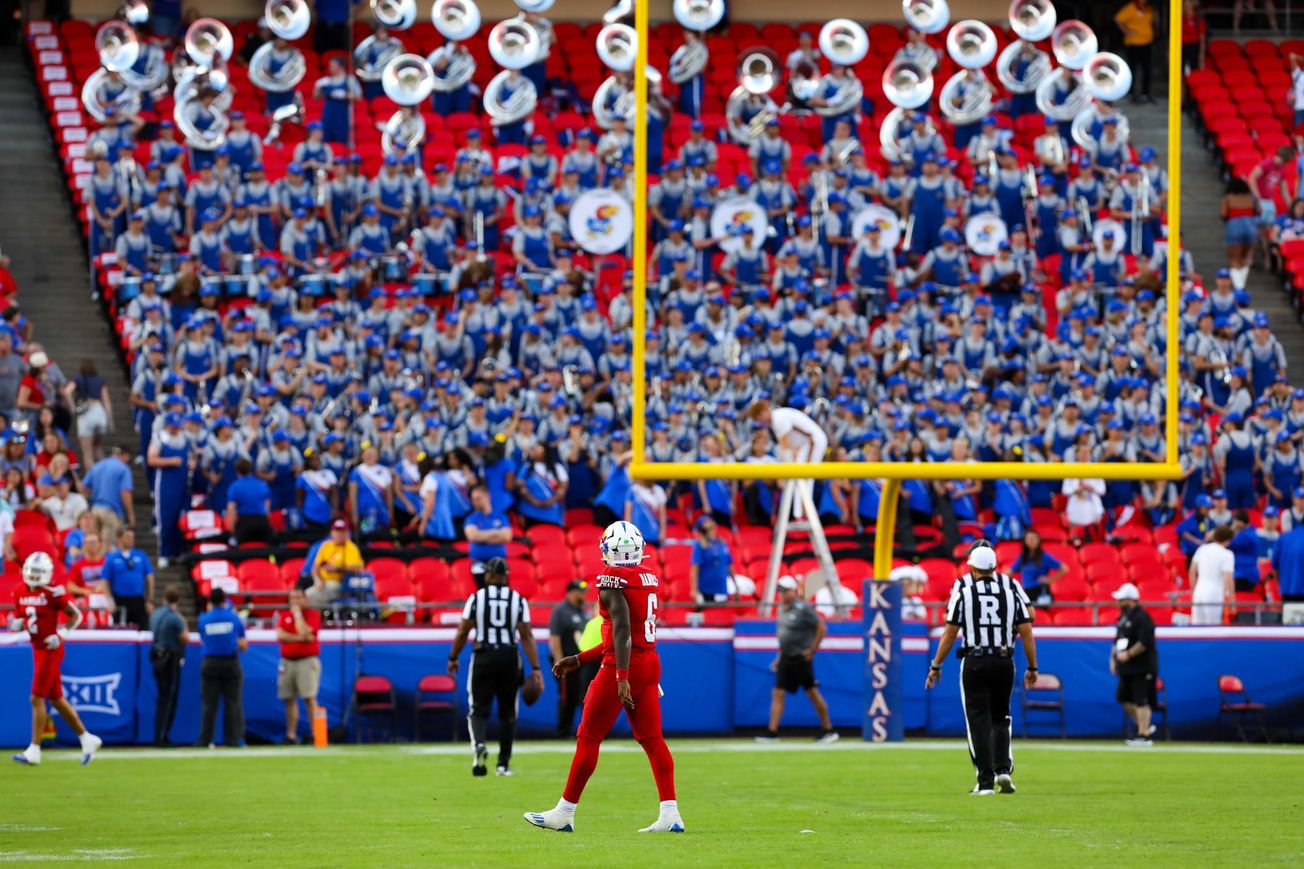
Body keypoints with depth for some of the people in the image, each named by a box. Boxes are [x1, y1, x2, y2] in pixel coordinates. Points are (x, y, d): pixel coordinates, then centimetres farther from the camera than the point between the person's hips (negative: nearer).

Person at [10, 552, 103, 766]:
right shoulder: (20, 592, 6)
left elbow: (76, 615, -9)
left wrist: (61, 634, -20)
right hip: (37, 649, 8)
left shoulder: (52, 592, -14)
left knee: (37, 699, -8)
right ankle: (87, 739, 23)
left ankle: (34, 750, -4)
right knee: (56, 699, 12)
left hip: (50, 650, -8)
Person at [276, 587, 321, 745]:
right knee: (289, 700, 5)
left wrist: (297, 613, -5)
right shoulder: (284, 615, 13)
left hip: (307, 660, -5)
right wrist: (301, 638, -10)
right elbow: (280, 635, -2)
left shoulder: (313, 614, 1)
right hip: (287, 661, 5)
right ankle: (291, 736, 10)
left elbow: (304, 632, -15)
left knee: (309, 698, -12)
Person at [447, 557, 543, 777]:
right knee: (507, 712, 12)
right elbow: (526, 636, -4)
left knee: (479, 709, 3)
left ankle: (479, 744, -27)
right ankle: (504, 763, 14)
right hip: (509, 658, 1)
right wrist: (535, 668, -3)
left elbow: (463, 632, -1)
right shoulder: (518, 600, 0)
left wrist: (453, 658, 13)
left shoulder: (476, 598, -3)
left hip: (484, 657, -1)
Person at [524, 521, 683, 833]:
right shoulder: (650, 579, 13)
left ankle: (564, 813, 9)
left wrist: (622, 678, -28)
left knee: (589, 738, 2)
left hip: (621, 667, -8)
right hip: (650, 664, 8)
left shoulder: (613, 580, -13)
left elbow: (622, 632, -23)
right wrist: (578, 660, 23)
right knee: (651, 739, 7)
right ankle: (670, 814, -1)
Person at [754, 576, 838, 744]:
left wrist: (811, 650, -13)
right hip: (786, 659, 7)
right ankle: (772, 732, -4)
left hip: (801, 659, -7)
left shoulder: (803, 609, -14)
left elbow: (821, 628, -14)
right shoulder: (782, 609, 9)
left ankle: (828, 730, 15)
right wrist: (779, 657, 18)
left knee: (812, 693, 2)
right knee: (777, 694, -1)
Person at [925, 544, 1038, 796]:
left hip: (975, 662, -2)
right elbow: (1026, 632, 2)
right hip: (1004, 661, 2)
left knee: (979, 722, 3)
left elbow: (950, 633, -3)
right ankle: (1003, 768, -1)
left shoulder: (962, 589, -4)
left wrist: (936, 666, 7)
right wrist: (1032, 667, 11)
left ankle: (986, 782, -2)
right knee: (1000, 719, 18)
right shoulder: (1011, 588, 2)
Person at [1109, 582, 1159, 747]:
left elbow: (1145, 643, -22)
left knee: (1142, 702, -7)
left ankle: (1143, 734, -5)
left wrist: (1128, 654, -22)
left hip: (1142, 668, -10)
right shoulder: (1123, 617, 14)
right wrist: (1113, 658, 15)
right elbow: (1117, 640, 23)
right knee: (1124, 698, 12)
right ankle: (1145, 726, 23)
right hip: (1127, 669, 10)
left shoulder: (1142, 618, -15)